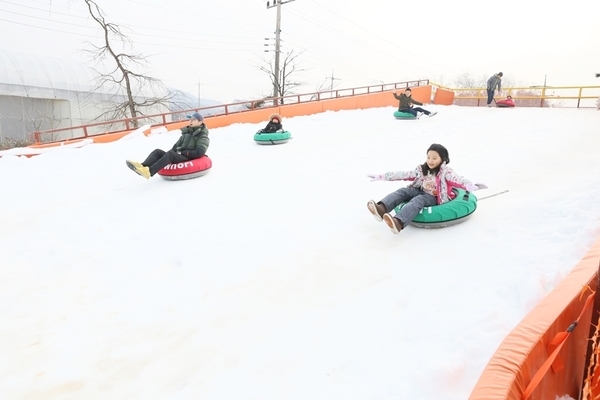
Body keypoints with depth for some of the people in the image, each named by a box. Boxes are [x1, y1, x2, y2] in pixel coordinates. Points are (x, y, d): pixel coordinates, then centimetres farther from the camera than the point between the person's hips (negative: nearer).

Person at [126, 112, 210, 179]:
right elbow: (177, 145, 23)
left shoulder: (203, 136, -2)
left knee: (170, 154, -33)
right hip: (178, 156, 8)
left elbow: (199, 153, -15)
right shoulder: (186, 132, 21)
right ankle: (143, 166, -35)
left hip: (189, 159, -8)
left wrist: (183, 152, -14)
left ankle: (149, 171, -48)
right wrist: (173, 151, 1)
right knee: (158, 152, -9)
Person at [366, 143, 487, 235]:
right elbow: (403, 175, 8)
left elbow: (458, 179, -23)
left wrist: (471, 186, -46)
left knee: (419, 200, -36)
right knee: (403, 191, -20)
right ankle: (381, 209, -49)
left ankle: (398, 222, -63)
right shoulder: (421, 170, 9)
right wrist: (382, 176, 3)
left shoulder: (445, 172, -6)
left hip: (433, 198, -6)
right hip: (420, 193, 6)